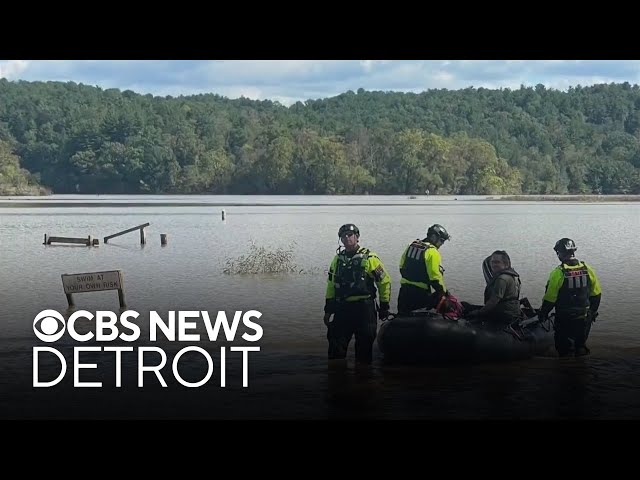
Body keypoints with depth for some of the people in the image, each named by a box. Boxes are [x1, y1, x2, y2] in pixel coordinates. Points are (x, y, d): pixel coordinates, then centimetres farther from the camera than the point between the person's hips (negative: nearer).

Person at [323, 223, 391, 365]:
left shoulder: (369, 258, -5)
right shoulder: (337, 260, 12)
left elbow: (385, 281, 0)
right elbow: (331, 285, 19)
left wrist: (384, 306, 0)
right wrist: (328, 310, 15)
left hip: (363, 309, -5)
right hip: (342, 308, 5)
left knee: (364, 346, 3)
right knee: (335, 346, 3)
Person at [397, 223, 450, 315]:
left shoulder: (412, 245, 10)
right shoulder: (432, 252, -14)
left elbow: (402, 267, 17)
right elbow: (435, 277, -18)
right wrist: (444, 291, -7)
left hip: (404, 290, 7)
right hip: (420, 293, -7)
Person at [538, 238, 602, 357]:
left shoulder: (558, 273, -18)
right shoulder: (587, 270, -3)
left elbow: (550, 298, -13)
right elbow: (596, 294, 5)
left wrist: (542, 313, 3)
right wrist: (593, 311, 20)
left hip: (565, 319, -5)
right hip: (584, 319, 5)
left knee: (564, 348, 8)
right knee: (581, 345, 20)